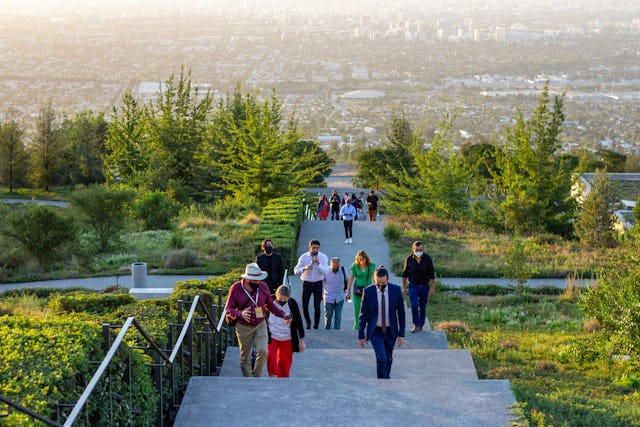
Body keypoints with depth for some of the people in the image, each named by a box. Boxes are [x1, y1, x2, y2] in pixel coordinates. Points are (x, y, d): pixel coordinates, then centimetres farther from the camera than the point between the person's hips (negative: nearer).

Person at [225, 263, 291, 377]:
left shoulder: (263, 287, -4)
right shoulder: (236, 288, -12)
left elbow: (270, 305, 11)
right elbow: (228, 310, -9)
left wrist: (283, 314, -2)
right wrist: (240, 314, -29)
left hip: (260, 325, 1)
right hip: (243, 327, -1)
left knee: (262, 351, -18)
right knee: (245, 357, 7)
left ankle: (256, 376, -4)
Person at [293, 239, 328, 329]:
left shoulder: (323, 257, -4)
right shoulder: (304, 257, -2)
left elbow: (325, 272, -14)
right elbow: (295, 271, -5)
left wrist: (318, 264, -28)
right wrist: (305, 268, -23)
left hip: (318, 284, -1)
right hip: (306, 283, 1)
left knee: (317, 306, -3)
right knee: (304, 306, 1)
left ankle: (316, 326, 11)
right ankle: (308, 322, 28)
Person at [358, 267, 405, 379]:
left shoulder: (396, 290, -8)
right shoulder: (368, 291, -11)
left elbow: (401, 312, -1)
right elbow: (363, 314, -4)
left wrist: (401, 334, -3)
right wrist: (361, 335, -3)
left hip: (391, 331, 2)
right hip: (375, 331, -2)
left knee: (388, 359, 13)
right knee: (381, 358, -15)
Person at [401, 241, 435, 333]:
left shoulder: (427, 259, -9)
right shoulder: (409, 259, -8)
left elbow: (432, 275, -4)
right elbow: (404, 274, 3)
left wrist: (432, 288, -7)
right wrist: (403, 287, 2)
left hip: (424, 286, 1)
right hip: (413, 286, -1)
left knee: (422, 307, 9)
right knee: (414, 305, -15)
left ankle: (421, 325, 23)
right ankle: (416, 325, -5)